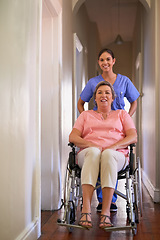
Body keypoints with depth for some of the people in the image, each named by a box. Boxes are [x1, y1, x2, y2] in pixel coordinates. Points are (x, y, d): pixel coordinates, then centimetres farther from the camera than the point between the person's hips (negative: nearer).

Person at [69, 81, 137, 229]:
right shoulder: (86, 115, 27)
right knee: (93, 152, -38)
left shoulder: (122, 114, 26)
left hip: (116, 155, 0)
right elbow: (72, 137, 13)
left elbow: (133, 137, 10)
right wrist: (91, 145, -8)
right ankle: (86, 210, -50)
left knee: (108, 154, -39)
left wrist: (113, 146, -10)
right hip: (87, 154, 1)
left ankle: (106, 213, -44)